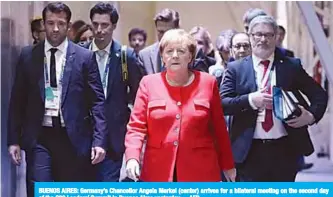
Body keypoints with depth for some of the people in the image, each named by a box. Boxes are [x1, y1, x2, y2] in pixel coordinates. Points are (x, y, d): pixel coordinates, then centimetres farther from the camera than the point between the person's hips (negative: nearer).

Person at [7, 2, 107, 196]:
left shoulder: (85, 57, 0)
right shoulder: (28, 55, 5)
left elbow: (97, 101, -2)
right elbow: (18, 100, 8)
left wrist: (99, 140, -10)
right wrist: (14, 139, 3)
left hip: (73, 137, 0)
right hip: (38, 137, 1)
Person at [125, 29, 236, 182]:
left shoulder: (207, 82, 4)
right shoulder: (149, 83, 4)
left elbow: (219, 128, 8)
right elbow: (136, 126, 0)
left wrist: (227, 164, 13)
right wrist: (132, 158, -16)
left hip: (200, 171, 0)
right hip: (158, 171, 0)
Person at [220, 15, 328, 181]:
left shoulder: (291, 66, 6)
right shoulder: (236, 68, 4)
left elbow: (319, 94, 12)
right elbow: (222, 104, -4)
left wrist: (311, 115, -6)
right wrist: (250, 100, -19)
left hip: (285, 149, 1)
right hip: (250, 150, -1)